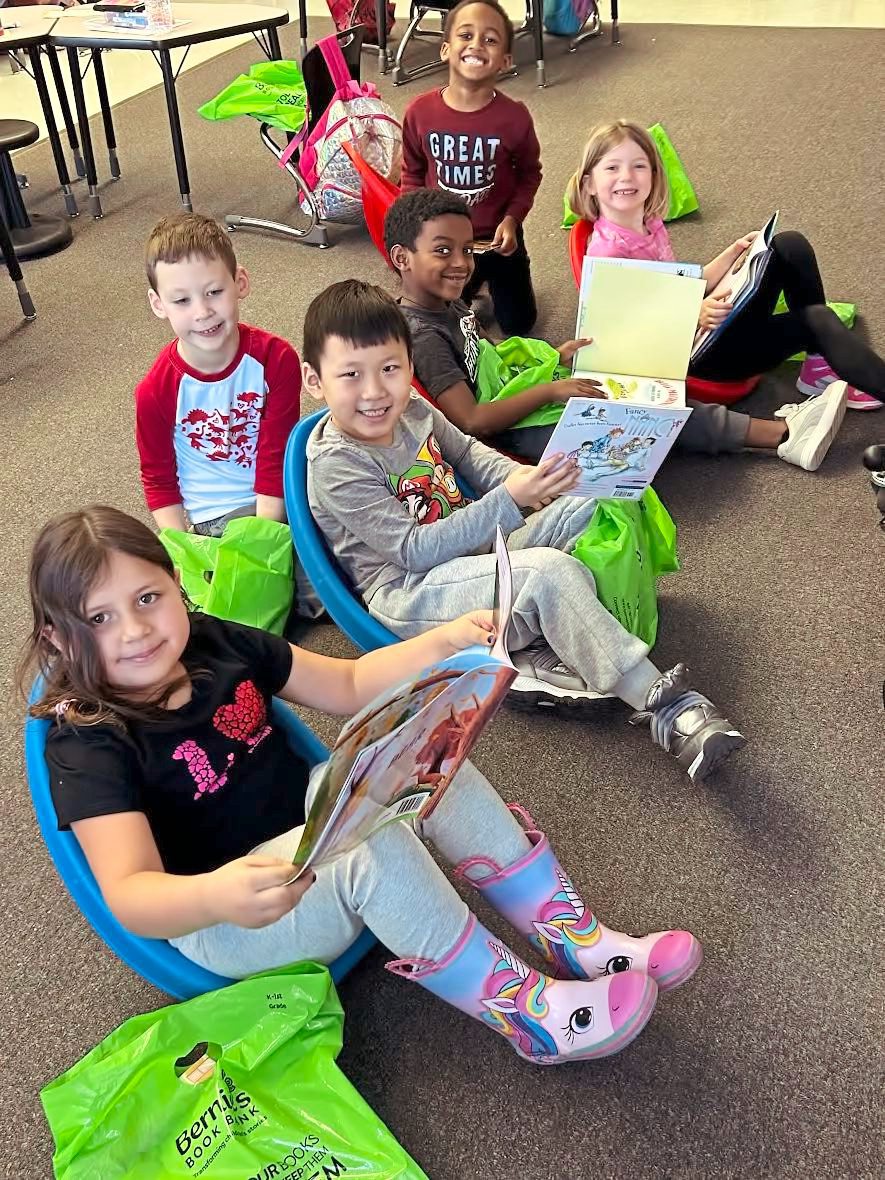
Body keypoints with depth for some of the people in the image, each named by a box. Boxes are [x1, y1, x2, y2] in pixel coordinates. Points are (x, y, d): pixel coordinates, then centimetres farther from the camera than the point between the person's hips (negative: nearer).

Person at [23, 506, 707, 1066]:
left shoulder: (215, 643, -1)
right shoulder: (89, 745, -19)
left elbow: (348, 686, 7)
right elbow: (129, 896, -30)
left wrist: (443, 642, -7)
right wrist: (215, 895, -52)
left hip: (311, 821, 7)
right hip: (222, 925, -7)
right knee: (368, 840, -34)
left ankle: (576, 936, -10)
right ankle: (524, 1013, -19)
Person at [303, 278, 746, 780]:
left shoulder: (412, 409, 2)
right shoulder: (336, 466, -21)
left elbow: (467, 451, 20)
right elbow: (414, 550, -24)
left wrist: (520, 477, -2)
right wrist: (509, 500, -30)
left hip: (472, 547, 9)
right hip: (408, 594, -9)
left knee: (593, 504, 1)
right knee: (551, 573, -32)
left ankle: (547, 649, -13)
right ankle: (662, 703, -26)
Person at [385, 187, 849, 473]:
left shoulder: (448, 305, 9)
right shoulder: (421, 335, -22)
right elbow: (472, 420, -27)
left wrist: (553, 359, 4)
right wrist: (550, 390, -23)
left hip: (511, 410, 10)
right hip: (502, 438, -10)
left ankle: (782, 431, 4)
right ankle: (783, 434, 0)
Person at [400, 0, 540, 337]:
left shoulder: (514, 116, -20)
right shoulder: (419, 112, -16)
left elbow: (529, 173, -3)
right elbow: (412, 173, 0)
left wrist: (512, 219, -15)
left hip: (498, 238, 0)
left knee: (518, 324, 12)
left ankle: (491, 280, 42)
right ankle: (470, 285, 47)